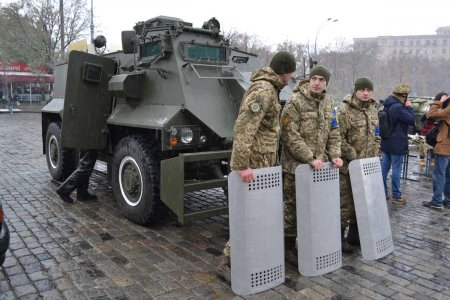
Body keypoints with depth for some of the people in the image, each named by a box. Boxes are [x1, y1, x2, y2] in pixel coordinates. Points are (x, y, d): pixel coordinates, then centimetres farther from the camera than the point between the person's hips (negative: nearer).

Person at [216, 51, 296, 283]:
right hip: (254, 163, -10)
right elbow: (243, 128, -26)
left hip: (262, 163, 10)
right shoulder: (263, 90, -16)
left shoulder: (268, 88, 17)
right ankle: (227, 262, 5)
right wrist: (242, 165, -30)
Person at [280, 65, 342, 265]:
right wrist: (310, 158, -19)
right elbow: (290, 135, -17)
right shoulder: (295, 101, -11)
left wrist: (334, 155, -2)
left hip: (319, 165, 6)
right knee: (293, 207, 2)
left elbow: (333, 133, 13)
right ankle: (288, 246, 19)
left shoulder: (329, 103, 10)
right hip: (296, 165, -6)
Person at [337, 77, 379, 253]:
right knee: (346, 202, -3)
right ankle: (339, 237, 11)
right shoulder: (344, 110, -14)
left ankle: (354, 235, 29)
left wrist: (373, 155, 10)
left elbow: (375, 136, 20)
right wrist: (354, 157, -17)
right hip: (347, 165, -7)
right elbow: (338, 137, -18)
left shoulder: (372, 110, 12)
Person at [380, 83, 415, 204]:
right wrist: (409, 107, -4)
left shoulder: (388, 105, 9)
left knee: (384, 168, 12)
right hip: (397, 144, -9)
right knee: (396, 170, -1)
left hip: (387, 143, 9)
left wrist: (405, 107, 9)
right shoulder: (398, 107, -21)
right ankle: (396, 196, 7)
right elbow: (412, 120, -15)